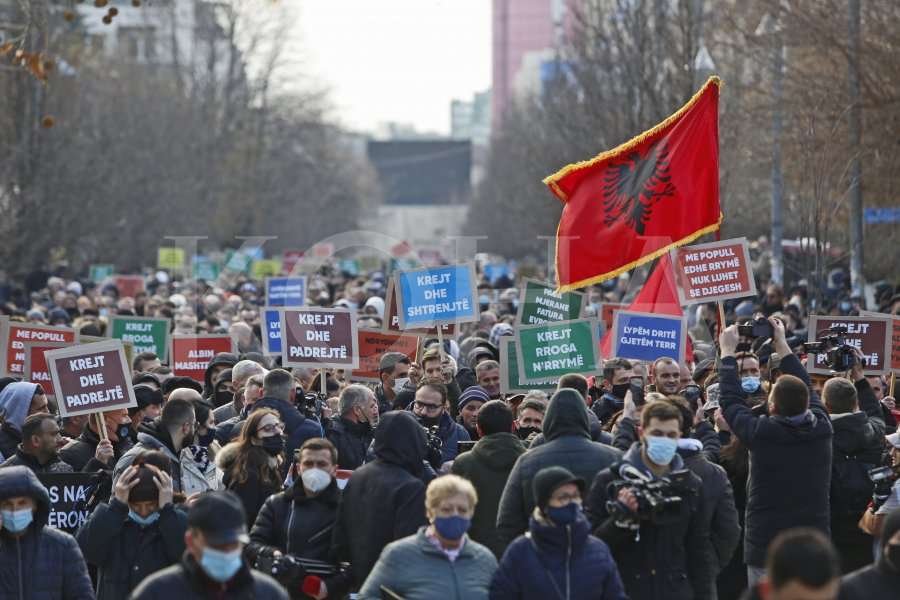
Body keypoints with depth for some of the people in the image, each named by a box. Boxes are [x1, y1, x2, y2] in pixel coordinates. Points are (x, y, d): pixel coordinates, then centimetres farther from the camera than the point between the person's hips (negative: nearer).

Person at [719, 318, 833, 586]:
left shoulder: (760, 433, -12)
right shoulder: (821, 429, -3)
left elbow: (730, 400, 5)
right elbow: (806, 390, 16)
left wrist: (728, 351, 18)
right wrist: (781, 344, 27)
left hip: (766, 548, -3)